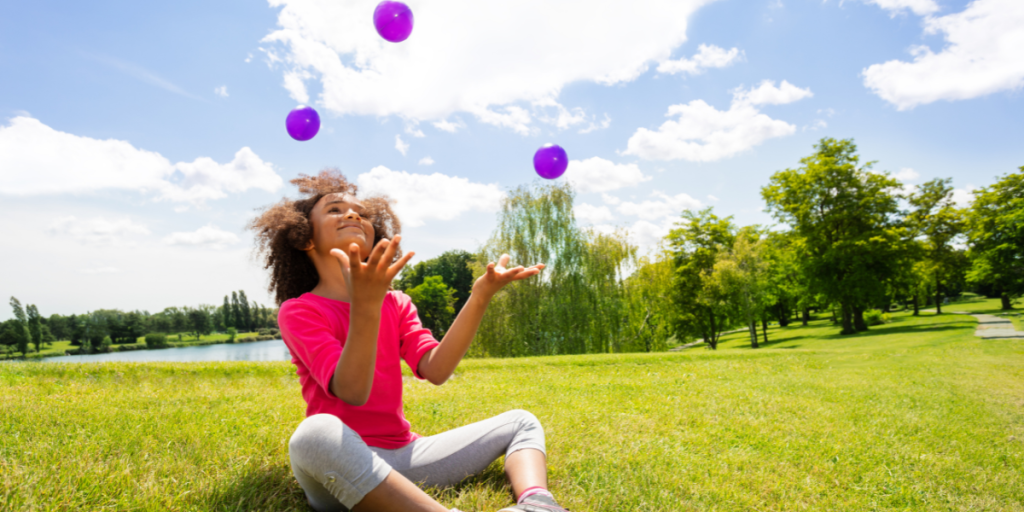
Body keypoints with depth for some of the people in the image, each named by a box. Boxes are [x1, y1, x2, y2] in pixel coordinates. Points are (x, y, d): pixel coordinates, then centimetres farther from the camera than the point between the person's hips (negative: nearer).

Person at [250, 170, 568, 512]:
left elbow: (435, 371, -6)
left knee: (521, 422, 4)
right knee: (317, 433, -39)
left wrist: (480, 297, -15)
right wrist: (365, 304, -33)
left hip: (403, 454, 6)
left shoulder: (396, 304, 13)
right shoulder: (298, 311, -2)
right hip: (343, 464, -5)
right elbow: (352, 391, -19)